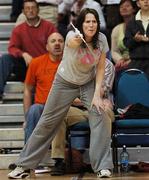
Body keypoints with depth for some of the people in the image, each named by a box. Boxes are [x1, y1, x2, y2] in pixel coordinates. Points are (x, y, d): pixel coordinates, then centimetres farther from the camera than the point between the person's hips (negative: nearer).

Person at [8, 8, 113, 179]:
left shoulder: (101, 39, -16)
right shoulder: (72, 35, -27)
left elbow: (101, 67, -6)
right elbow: (72, 42, -53)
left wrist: (97, 93, -15)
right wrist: (76, 41, -77)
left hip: (89, 83, 2)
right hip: (65, 82, -2)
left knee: (100, 116, -20)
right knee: (47, 121, 3)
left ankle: (103, 166, -12)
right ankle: (24, 164, 15)